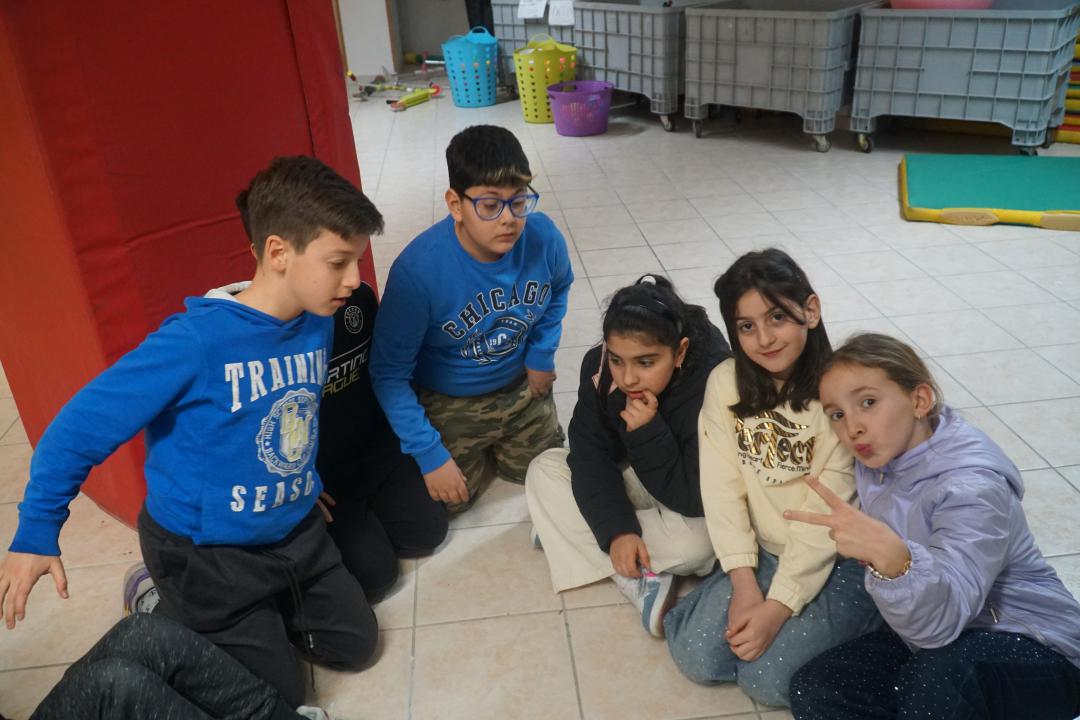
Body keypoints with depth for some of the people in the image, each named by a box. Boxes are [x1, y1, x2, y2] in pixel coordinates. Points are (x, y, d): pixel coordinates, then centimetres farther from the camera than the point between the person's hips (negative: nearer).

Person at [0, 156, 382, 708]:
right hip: (205, 554, -6)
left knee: (355, 646, 17)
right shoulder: (196, 341, -31)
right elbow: (80, 427, -21)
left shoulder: (317, 323, -10)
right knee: (278, 697, 9)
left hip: (295, 532, 7)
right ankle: (162, 610, 25)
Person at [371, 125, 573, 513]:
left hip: (521, 386, 4)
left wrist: (542, 354, -1)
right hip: (449, 406, -3)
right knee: (450, 499, 6)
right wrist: (429, 454, -25)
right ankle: (472, 453, 35)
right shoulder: (418, 269, -36)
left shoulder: (543, 237, -22)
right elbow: (389, 374, -25)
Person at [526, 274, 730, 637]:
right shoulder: (598, 366, -20)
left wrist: (648, 432, -43)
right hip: (628, 478, 6)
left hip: (694, 503, -5)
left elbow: (693, 499, -31)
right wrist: (616, 528, -29)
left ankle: (567, 529, -14)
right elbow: (590, 455, -17)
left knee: (695, 543, -36)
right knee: (545, 468, -12)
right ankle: (636, 579, -21)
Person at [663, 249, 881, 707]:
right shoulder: (725, 383, -9)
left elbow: (827, 515, -20)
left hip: (840, 560, -4)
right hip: (765, 551, 4)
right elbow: (722, 487, -9)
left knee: (767, 678, -15)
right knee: (696, 656, -8)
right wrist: (744, 583, -15)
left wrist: (777, 607, -20)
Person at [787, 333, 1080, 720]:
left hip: (1033, 653, -7)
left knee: (937, 677, -38)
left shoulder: (972, 487, -26)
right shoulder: (880, 459, -5)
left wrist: (890, 556, -58)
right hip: (931, 639, 7)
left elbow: (941, 620, -41)